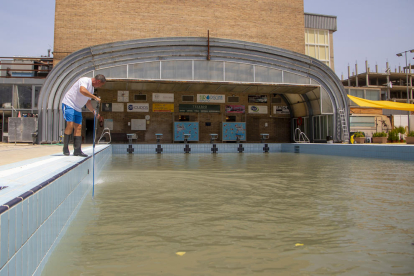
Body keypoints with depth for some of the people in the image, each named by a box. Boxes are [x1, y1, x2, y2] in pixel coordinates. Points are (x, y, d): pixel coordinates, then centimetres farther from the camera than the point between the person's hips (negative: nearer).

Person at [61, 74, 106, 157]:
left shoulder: (91, 88, 16)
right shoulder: (85, 80, -12)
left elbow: (88, 102, 23)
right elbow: (82, 90, -34)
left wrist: (94, 112, 12)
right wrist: (95, 97, -28)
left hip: (77, 108, 9)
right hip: (68, 104, -9)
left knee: (78, 127, 1)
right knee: (70, 125, -16)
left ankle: (77, 150, 1)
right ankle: (65, 149, -6)